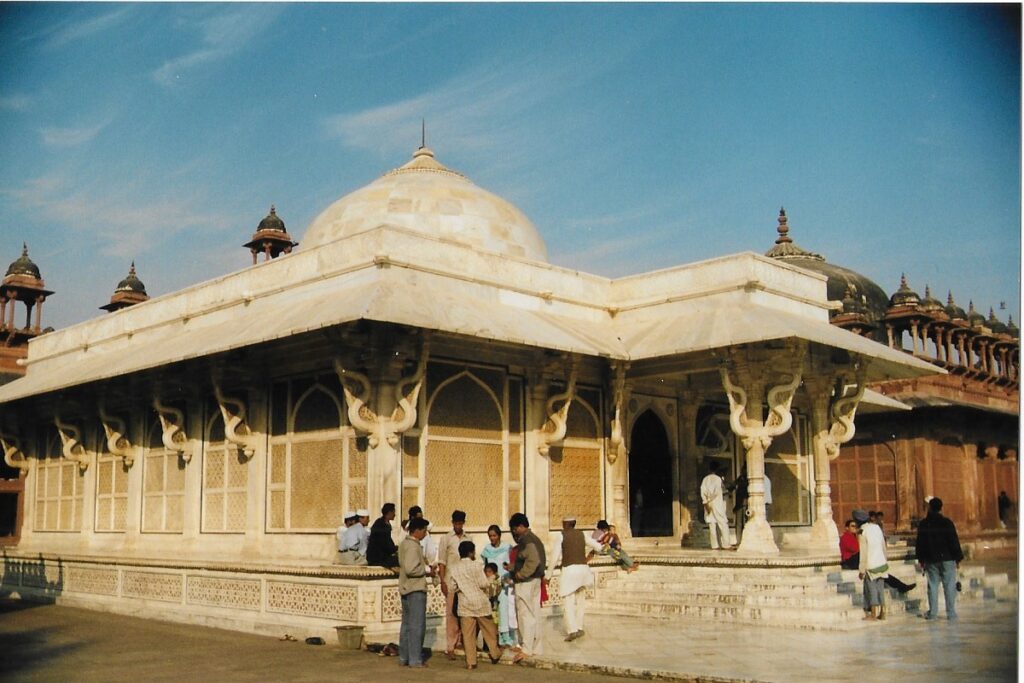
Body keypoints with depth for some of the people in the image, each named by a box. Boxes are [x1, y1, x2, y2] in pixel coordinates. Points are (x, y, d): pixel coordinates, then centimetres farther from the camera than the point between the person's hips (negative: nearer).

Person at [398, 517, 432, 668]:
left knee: (407, 624, 14)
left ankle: (403, 658, 19)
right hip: (415, 589, -10)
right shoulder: (413, 546, -17)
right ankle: (415, 660, -3)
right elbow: (411, 569, -26)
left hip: (406, 589, 10)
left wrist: (424, 568, 12)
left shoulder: (405, 543, 14)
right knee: (417, 625, -5)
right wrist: (426, 569, -12)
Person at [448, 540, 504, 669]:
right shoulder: (475, 565, -10)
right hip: (480, 602, -2)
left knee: (468, 634, 2)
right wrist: (489, 580, 8)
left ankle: (471, 662, -1)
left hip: (465, 605, 2)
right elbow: (484, 584, -12)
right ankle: (495, 655, 25)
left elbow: (452, 588, 2)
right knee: (489, 631, 14)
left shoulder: (453, 568, 1)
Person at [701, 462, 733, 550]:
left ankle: (714, 545, 2)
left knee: (712, 525, 5)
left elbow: (702, 491, 0)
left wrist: (706, 501, -2)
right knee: (723, 524, -3)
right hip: (717, 503, -5)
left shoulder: (705, 479, 7)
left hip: (708, 504, 5)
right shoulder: (718, 479, -7)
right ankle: (726, 544, -10)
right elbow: (723, 491, -3)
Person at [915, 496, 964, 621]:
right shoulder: (947, 522, -7)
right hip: (947, 559, -2)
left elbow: (920, 543, 7)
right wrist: (958, 558, 1)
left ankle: (932, 613, 6)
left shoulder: (923, 524, 3)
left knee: (932, 585, 6)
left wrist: (921, 560, 14)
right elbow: (954, 541, -6)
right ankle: (951, 613, 0)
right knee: (949, 586, 1)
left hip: (930, 560, 3)